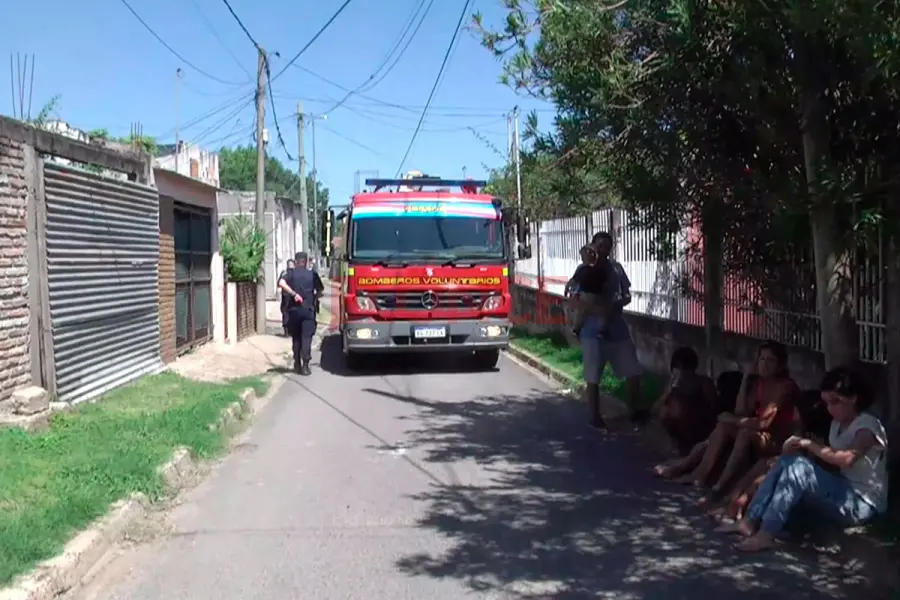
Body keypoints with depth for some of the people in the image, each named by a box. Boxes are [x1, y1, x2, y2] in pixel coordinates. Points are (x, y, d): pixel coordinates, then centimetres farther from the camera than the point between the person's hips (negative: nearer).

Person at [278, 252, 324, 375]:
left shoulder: (291, 273, 2)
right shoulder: (312, 274, 4)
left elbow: (281, 283, -16)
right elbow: (320, 290, 10)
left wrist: (294, 293, -14)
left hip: (294, 309, 1)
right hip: (308, 309, -1)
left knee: (296, 338, 13)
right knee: (306, 337, -2)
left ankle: (297, 364, 15)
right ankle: (305, 365, -10)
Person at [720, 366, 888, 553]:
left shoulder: (868, 426, -14)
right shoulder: (837, 424, 13)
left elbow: (846, 458, -34)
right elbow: (830, 463, 11)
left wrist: (809, 444, -25)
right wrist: (809, 453, -7)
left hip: (863, 504, -8)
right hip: (842, 493, 8)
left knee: (799, 466, -28)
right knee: (786, 461, -9)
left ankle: (766, 534, -30)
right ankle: (751, 521, -16)